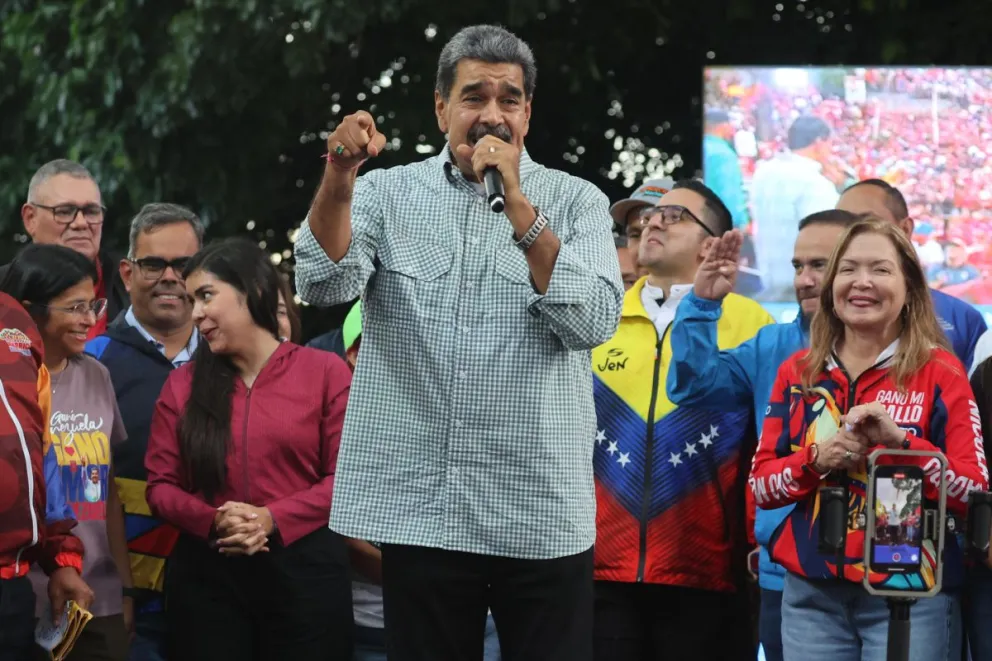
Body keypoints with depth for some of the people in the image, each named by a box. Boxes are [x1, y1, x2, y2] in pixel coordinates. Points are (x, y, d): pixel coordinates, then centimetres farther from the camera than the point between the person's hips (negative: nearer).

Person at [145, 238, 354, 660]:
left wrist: (273, 518, -15)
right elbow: (161, 484, 6)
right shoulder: (183, 384, 9)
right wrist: (212, 520, -13)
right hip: (206, 574, 2)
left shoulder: (325, 371, 1)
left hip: (305, 569, -2)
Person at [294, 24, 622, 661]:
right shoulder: (389, 192, 6)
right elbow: (325, 284, -9)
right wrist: (340, 176, -25)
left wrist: (517, 207, -17)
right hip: (419, 508, 1)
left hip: (542, 515, -1)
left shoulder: (574, 201, 3)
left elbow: (595, 323, -11)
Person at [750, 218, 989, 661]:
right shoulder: (797, 372, 8)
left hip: (910, 593, -3)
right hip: (812, 594, 3)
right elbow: (760, 485, 8)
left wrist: (901, 442, -19)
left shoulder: (939, 372, -2)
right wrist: (815, 460, -11)